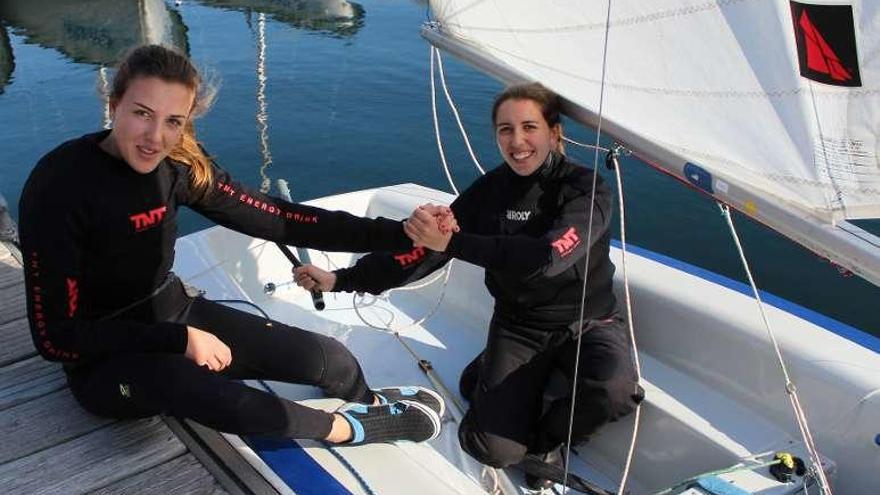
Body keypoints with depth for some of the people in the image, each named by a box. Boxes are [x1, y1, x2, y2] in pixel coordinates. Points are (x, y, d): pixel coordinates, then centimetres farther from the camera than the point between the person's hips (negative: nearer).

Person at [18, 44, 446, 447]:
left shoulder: (176, 165, -9)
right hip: (103, 355, -5)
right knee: (189, 383, -40)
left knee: (332, 360, -8)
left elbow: (272, 219, -12)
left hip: (173, 314, 5)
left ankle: (369, 404, 31)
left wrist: (401, 234, -18)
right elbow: (56, 337, -21)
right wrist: (180, 340, -25)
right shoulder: (59, 186, -24)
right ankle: (352, 427, -15)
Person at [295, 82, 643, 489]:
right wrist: (342, 280, -12)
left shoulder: (586, 188, -16)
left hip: (587, 321, -1)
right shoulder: (490, 190, -5)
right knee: (494, 450, -13)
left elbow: (549, 256, -34)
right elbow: (424, 251, -6)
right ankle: (487, 372, 19)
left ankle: (547, 438, -2)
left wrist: (453, 241, -35)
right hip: (519, 325, 2)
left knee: (615, 392, -34)